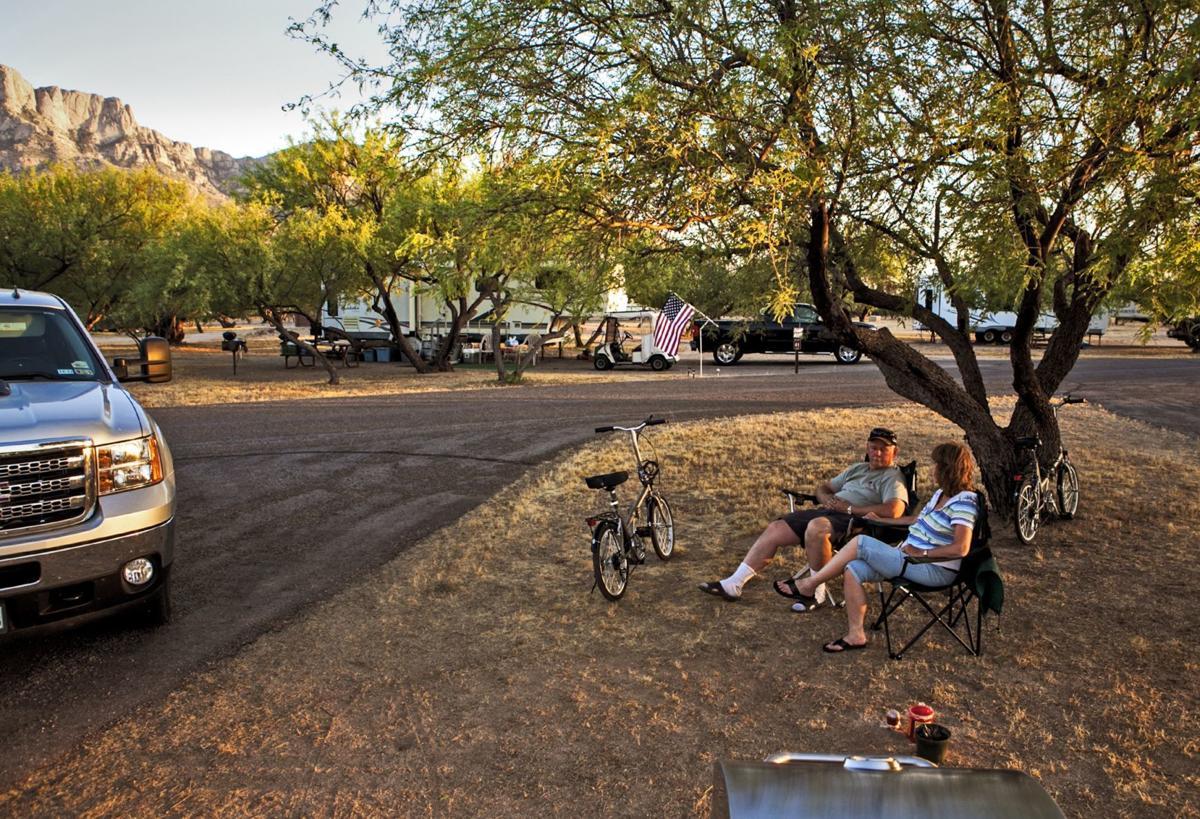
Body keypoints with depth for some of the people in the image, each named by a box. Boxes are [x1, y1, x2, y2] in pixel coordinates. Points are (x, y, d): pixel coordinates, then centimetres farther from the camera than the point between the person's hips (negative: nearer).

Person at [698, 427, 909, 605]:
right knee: (775, 528, -5)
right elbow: (823, 487, 32)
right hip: (828, 511, 8)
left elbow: (893, 510, -19)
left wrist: (850, 508, -16)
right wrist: (826, 498, 6)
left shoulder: (892, 477, 1)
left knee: (817, 527, -40)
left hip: (853, 521, -8)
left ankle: (817, 591, -22)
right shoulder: (858, 469, 27)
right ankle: (734, 584, -5)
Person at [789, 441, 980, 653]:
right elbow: (918, 519, 28)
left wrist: (922, 553, -21)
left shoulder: (963, 502, -17)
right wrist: (881, 520, 30)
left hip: (933, 570, -9)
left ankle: (810, 584, -2)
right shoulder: (941, 494, 13)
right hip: (911, 557, 9)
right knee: (852, 570, -10)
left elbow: (961, 548, -27)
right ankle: (855, 635, -2)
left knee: (860, 543, -16)